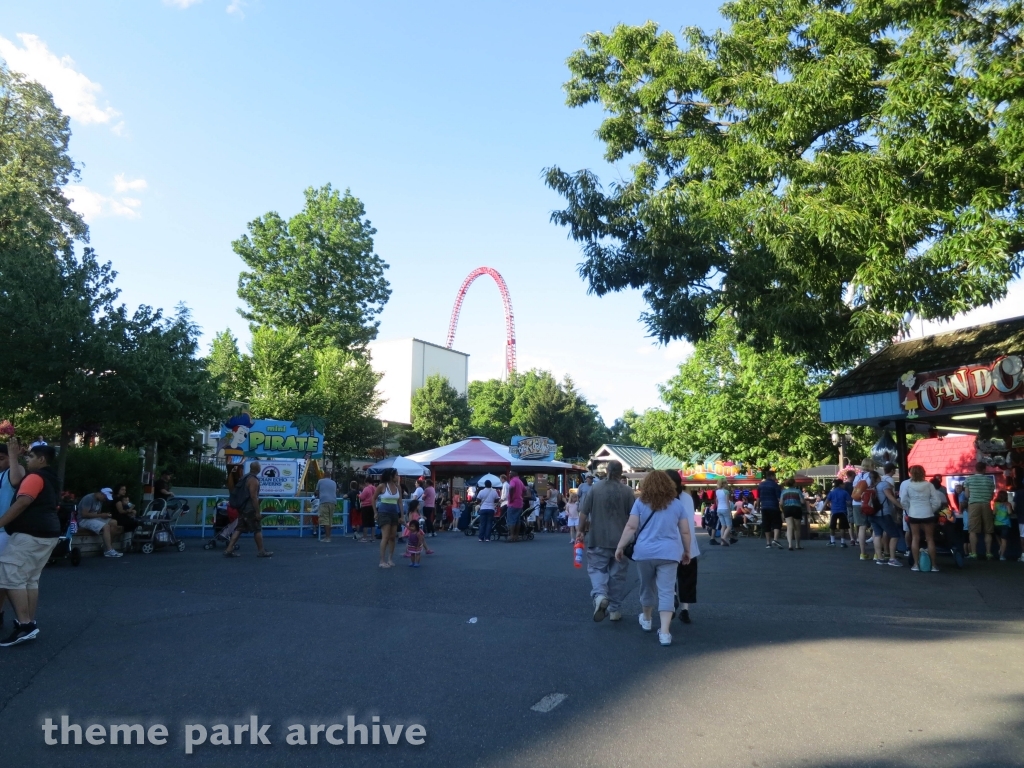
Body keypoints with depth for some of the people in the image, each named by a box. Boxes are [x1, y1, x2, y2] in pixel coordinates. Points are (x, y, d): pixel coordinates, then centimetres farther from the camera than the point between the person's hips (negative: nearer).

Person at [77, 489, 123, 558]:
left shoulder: (100, 500, 10)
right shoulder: (88, 498, -18)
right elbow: (84, 514, -24)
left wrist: (105, 515, -8)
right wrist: (101, 515, -23)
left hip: (94, 518, 9)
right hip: (84, 520, -9)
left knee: (113, 523, -11)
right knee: (106, 526, -29)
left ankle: (107, 548, -11)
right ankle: (109, 551, -30)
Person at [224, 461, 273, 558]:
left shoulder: (245, 477, 13)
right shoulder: (254, 480, -16)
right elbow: (254, 497, -21)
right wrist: (257, 512, -19)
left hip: (241, 508, 9)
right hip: (249, 509, -9)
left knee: (239, 529, 10)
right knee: (258, 529, 2)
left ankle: (229, 550, 4)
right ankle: (261, 551, 8)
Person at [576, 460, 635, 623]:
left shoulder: (594, 489, -3)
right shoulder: (627, 491, -4)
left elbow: (584, 513, -2)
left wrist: (581, 530, 12)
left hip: (598, 539, -1)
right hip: (621, 540, 1)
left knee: (597, 568, 8)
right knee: (618, 574, 10)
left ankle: (600, 595, -18)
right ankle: (615, 609, 16)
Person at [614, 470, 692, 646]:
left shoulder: (640, 502, 2)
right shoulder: (677, 504, 6)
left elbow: (631, 527, -4)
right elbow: (685, 531, 9)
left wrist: (619, 547, 0)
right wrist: (687, 551, 20)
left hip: (644, 552, 1)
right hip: (668, 553, 0)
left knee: (647, 587, 19)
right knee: (666, 591, -1)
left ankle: (646, 619, 39)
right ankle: (664, 632, -8)